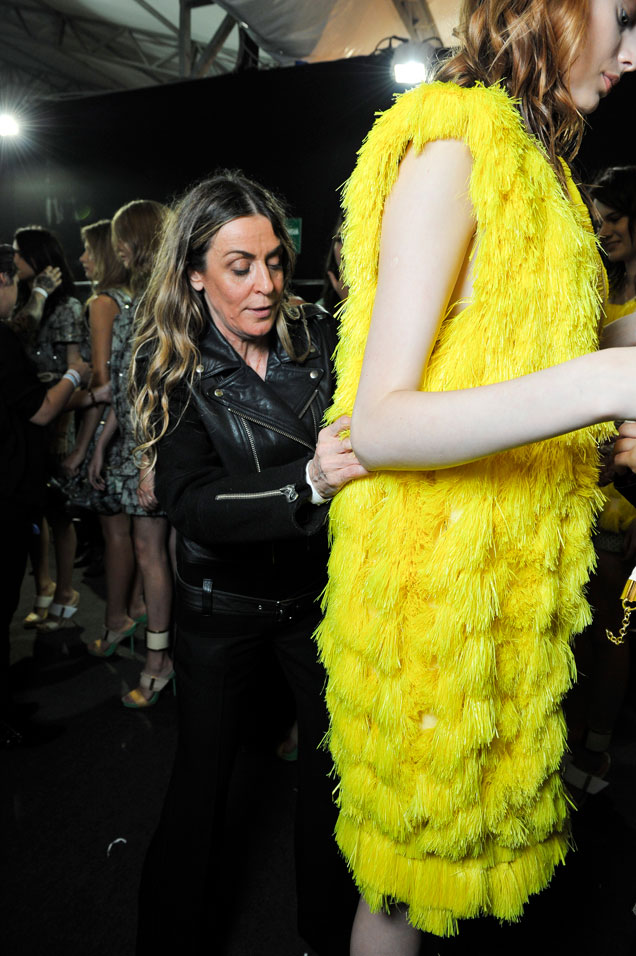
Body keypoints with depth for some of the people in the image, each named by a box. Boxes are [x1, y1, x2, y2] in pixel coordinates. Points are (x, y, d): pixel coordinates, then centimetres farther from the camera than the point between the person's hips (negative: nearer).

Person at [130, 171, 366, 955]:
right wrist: (306, 483, -40)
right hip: (222, 605, -1)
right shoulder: (172, 366, -12)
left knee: (334, 764, 15)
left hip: (320, 590, 2)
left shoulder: (321, 338, -8)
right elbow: (190, 501, -24)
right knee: (201, 780, 14)